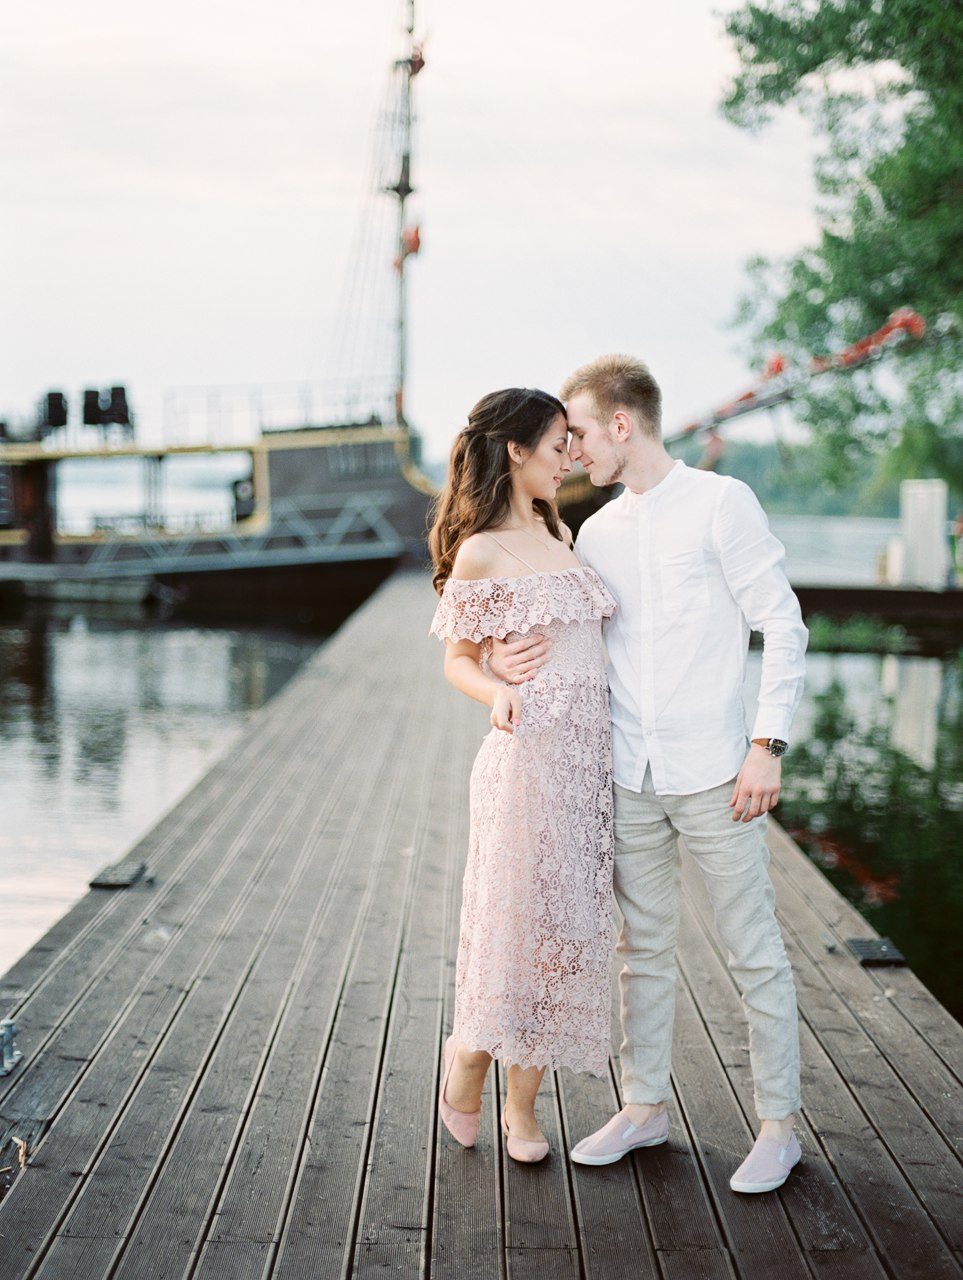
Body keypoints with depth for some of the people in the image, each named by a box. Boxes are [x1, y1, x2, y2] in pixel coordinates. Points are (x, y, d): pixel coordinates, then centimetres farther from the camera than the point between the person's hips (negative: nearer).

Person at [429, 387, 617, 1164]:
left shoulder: (561, 536, 15)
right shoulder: (480, 552, -6)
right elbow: (459, 659, 0)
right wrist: (498, 694, -20)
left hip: (590, 752, 7)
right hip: (528, 751, -7)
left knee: (569, 920, 8)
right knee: (518, 914, -2)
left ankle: (522, 1105, 18)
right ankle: (466, 1066, 22)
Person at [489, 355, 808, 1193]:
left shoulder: (720, 503, -5)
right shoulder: (599, 531, 12)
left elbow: (783, 626, -6)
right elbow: (565, 638, 15)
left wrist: (767, 744, -14)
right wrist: (507, 661, -8)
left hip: (712, 772, -5)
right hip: (629, 774, 5)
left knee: (754, 949, 2)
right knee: (643, 946, 13)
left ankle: (780, 1124, 13)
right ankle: (645, 1106, 26)